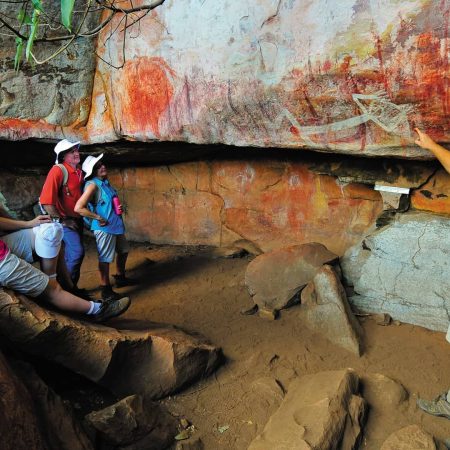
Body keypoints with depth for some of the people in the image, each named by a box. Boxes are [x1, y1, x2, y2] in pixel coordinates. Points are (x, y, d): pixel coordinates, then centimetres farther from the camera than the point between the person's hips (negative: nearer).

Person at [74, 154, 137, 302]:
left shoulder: (105, 183, 9)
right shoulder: (92, 185, -16)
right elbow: (78, 208, -24)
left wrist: (119, 208, 10)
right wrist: (98, 218, -19)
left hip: (116, 225, 9)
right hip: (104, 228, -9)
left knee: (123, 251, 22)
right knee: (105, 258, -1)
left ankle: (121, 278, 40)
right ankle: (106, 289, 10)